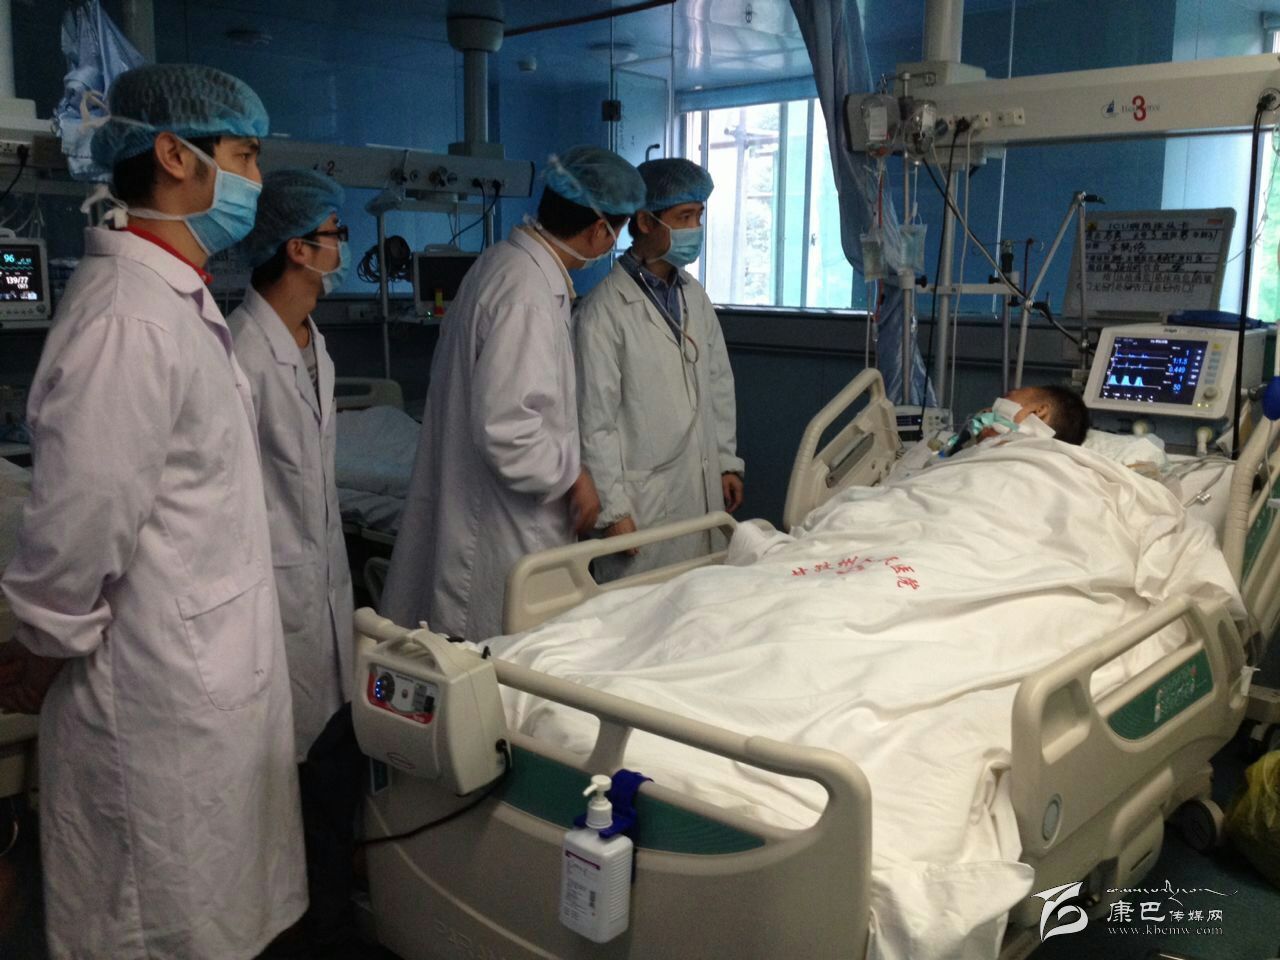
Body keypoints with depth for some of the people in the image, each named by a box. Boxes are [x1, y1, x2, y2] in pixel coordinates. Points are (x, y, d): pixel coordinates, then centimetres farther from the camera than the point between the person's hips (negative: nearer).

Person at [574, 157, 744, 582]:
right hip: (644, 502, -6)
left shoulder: (694, 296, 10)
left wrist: (728, 462, 15)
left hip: (705, 493, 7)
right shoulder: (604, 310, -13)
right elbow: (595, 421, -13)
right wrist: (613, 510, -13)